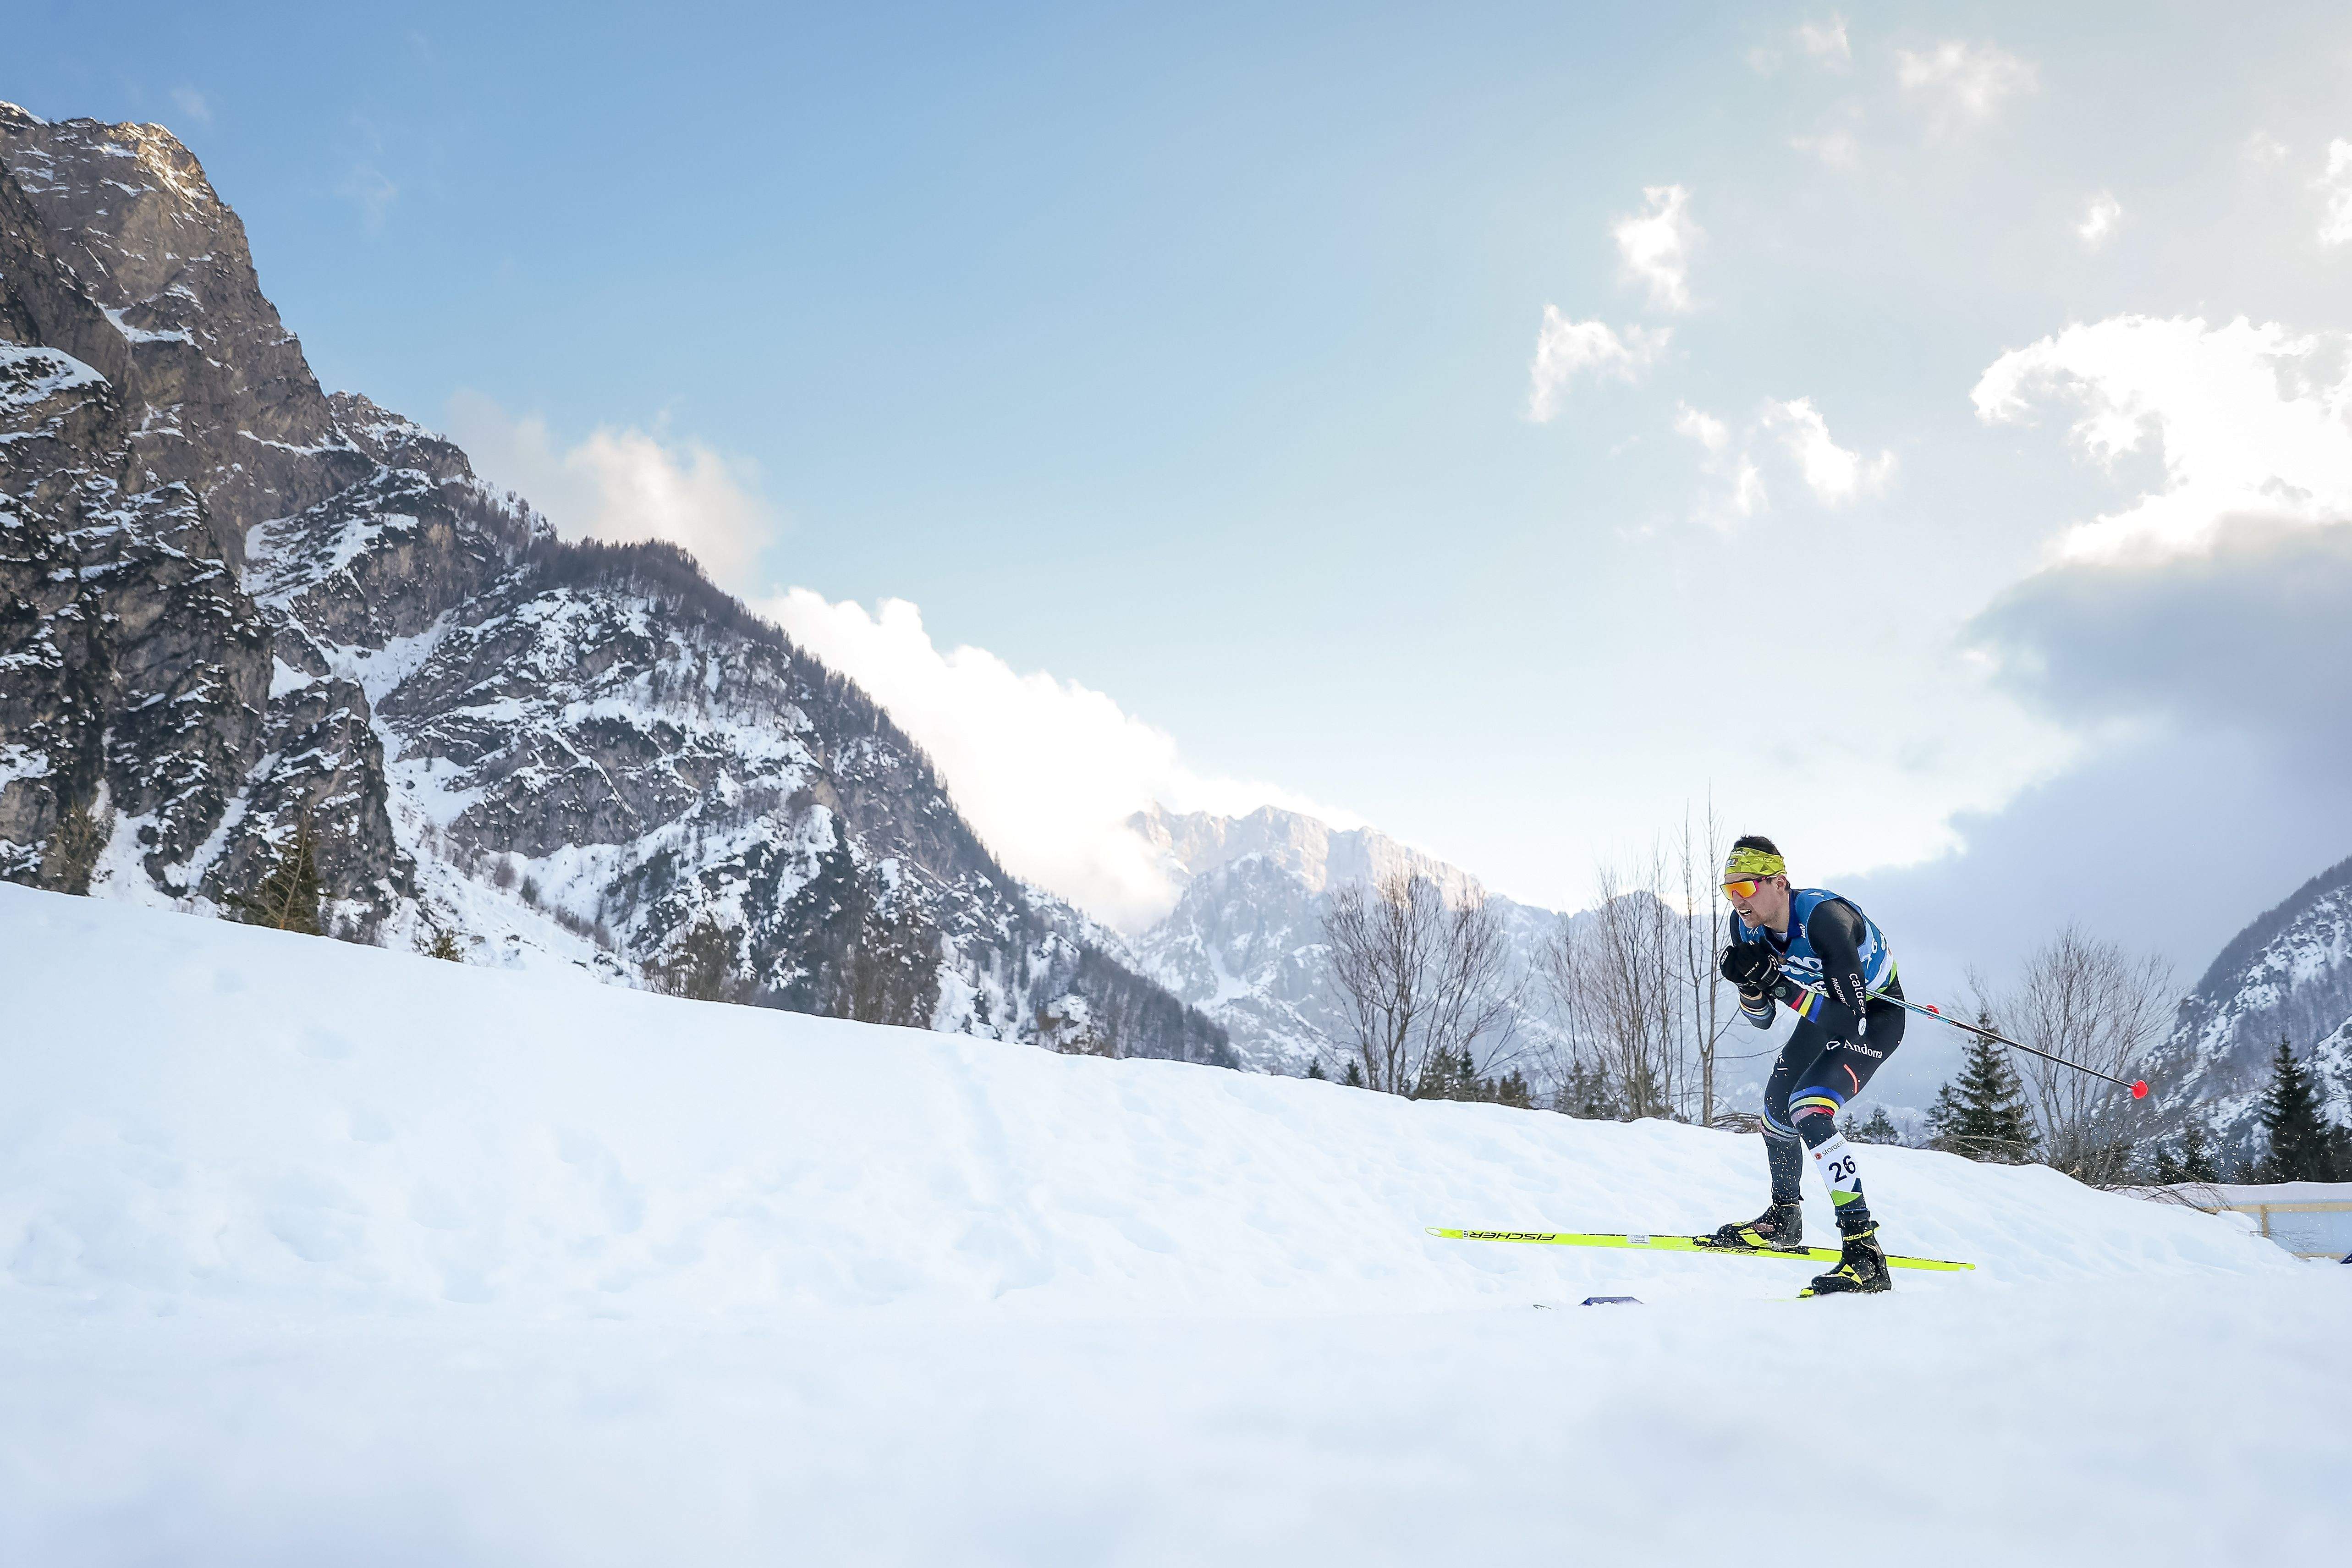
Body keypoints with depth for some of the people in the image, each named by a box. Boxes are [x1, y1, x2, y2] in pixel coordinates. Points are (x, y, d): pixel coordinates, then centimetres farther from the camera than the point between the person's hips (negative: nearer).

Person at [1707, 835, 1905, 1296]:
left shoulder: (1824, 916, -35)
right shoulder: (1747, 927, -13)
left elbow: (1853, 1014, -40)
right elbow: (1762, 1020, -6)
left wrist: (1778, 980, -43)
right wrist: (1752, 981, -27)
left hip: (1876, 1016, -8)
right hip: (1823, 1019, 8)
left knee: (1809, 1114, -26)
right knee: (1776, 1108, 17)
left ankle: (1864, 1252, -24)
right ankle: (1784, 1219, 42)